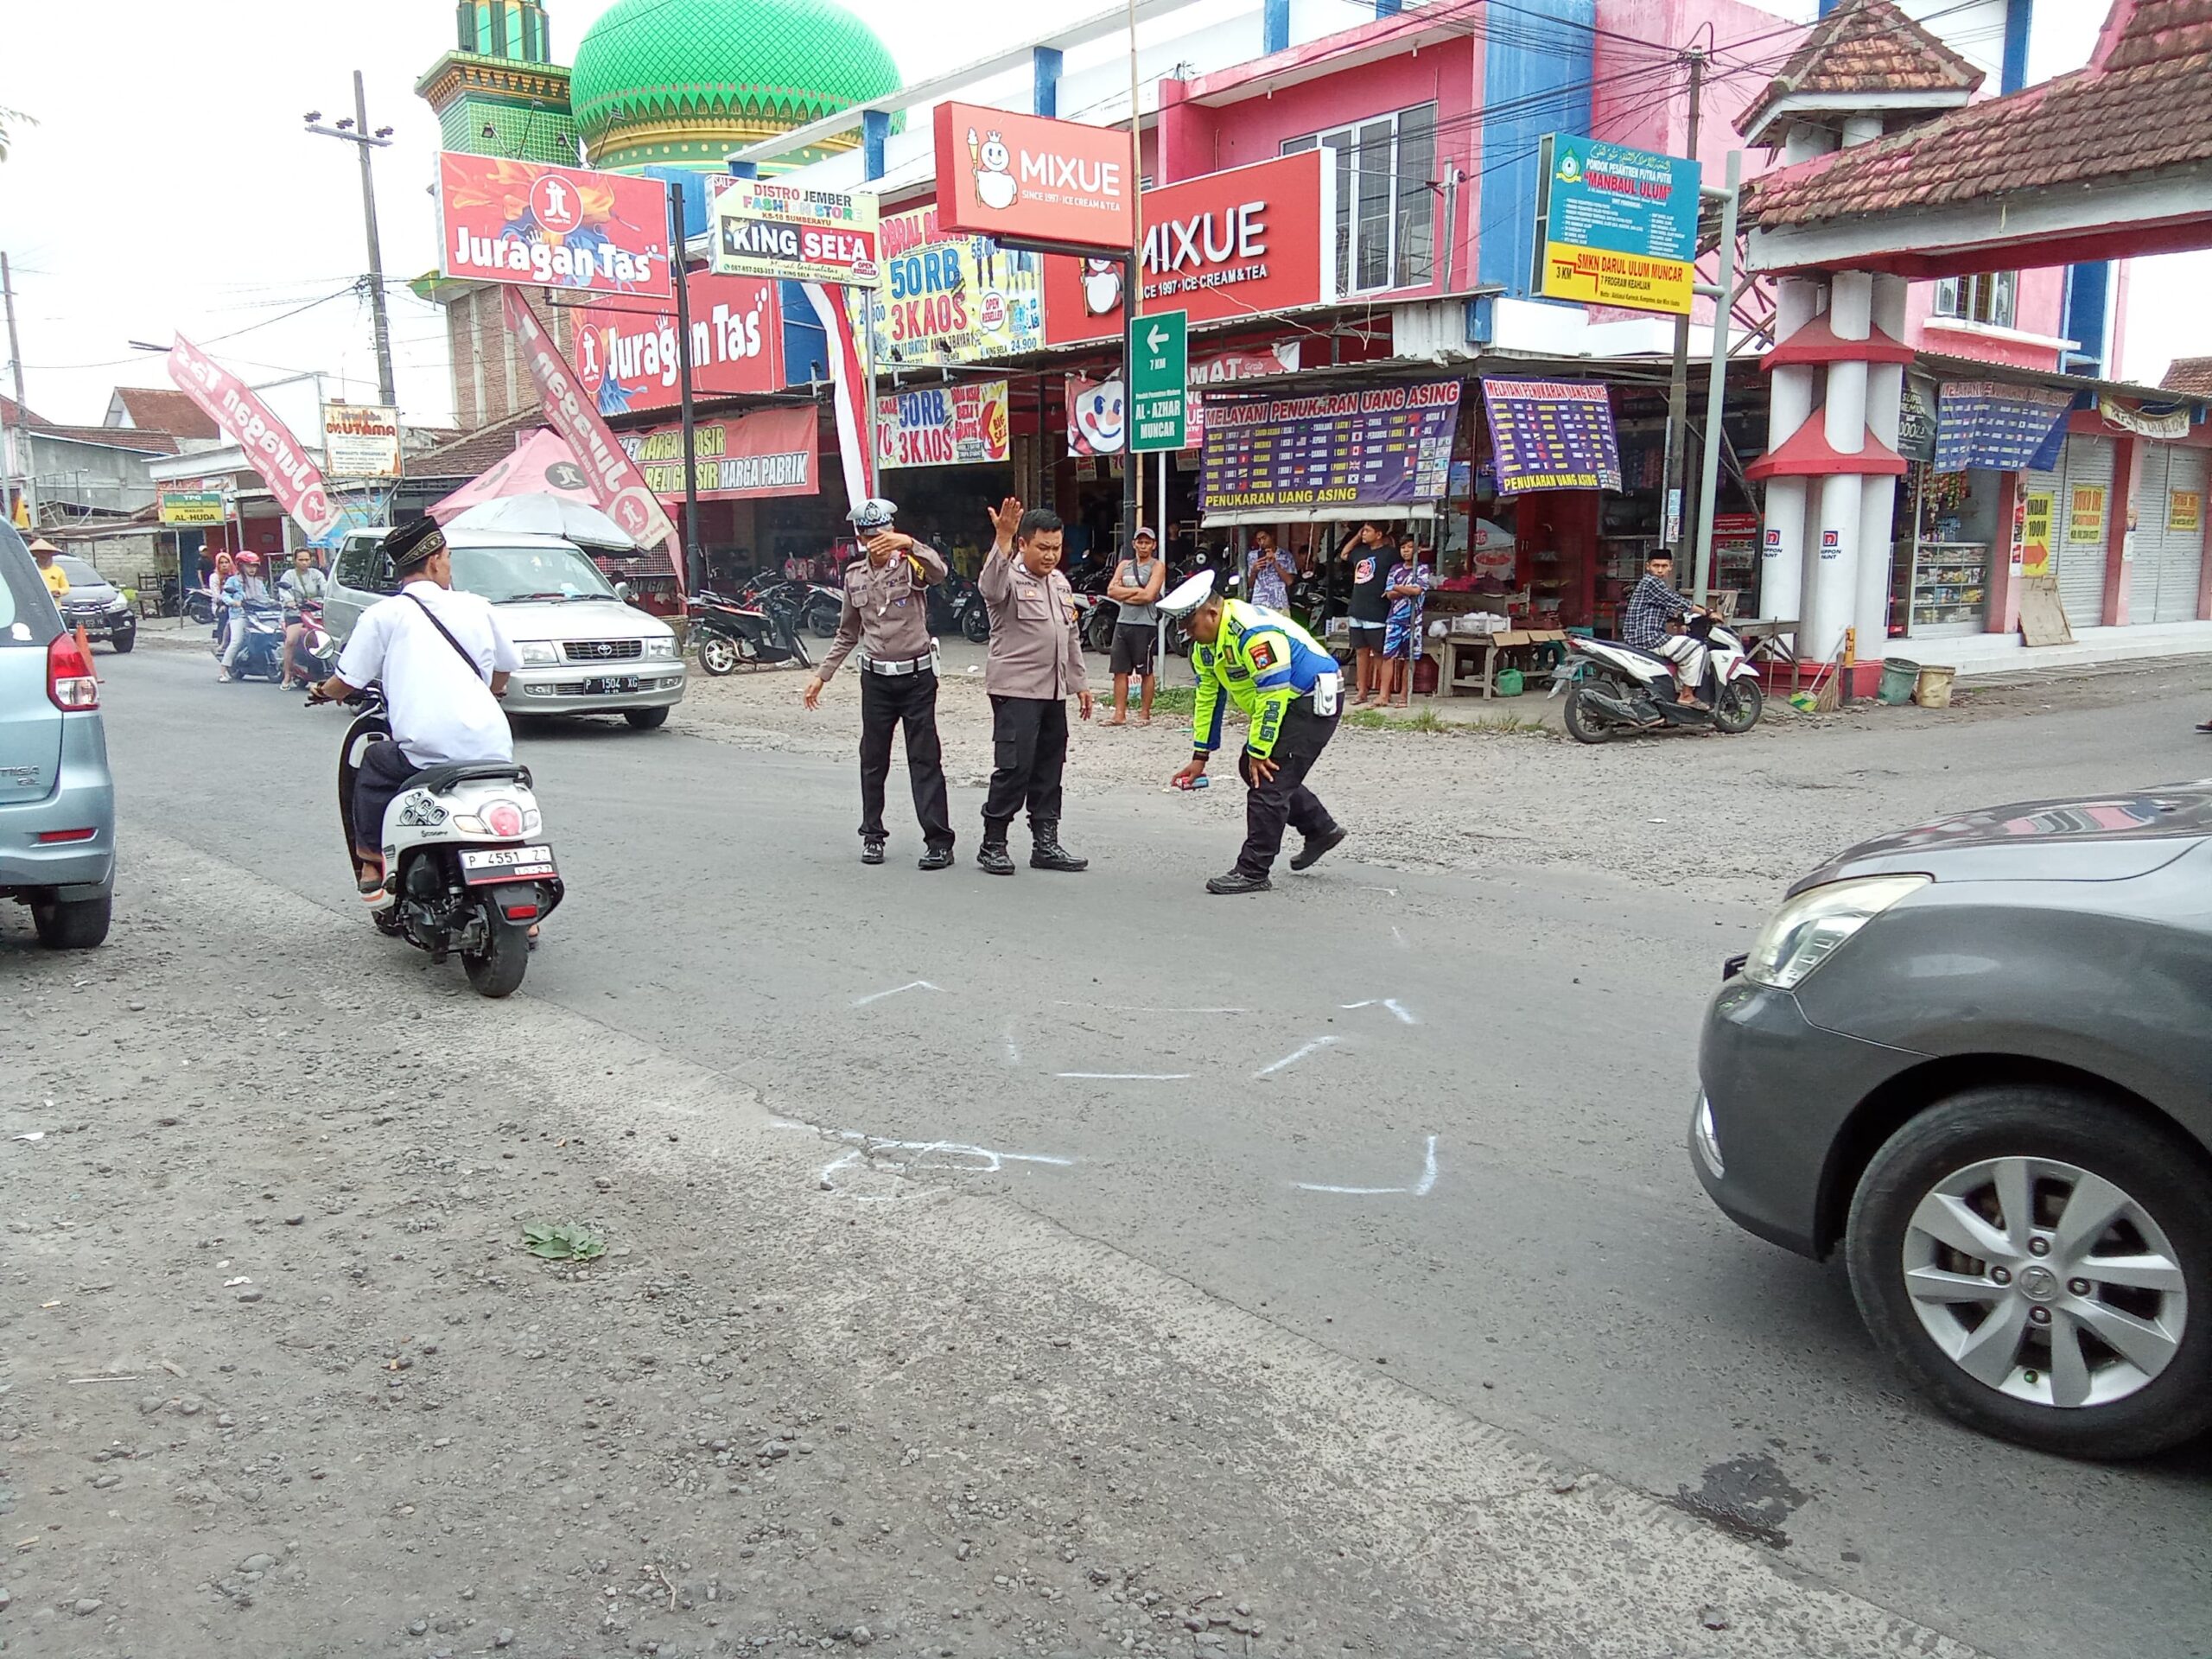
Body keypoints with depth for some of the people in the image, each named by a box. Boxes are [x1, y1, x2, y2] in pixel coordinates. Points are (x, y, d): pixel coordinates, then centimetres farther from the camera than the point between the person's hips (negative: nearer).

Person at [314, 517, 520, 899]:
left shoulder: (383, 615, 3)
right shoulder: (476, 607, 12)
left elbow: (347, 683, 6)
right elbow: (505, 670, 24)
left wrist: (325, 691, 30)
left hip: (426, 754, -3)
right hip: (493, 750, 3)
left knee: (373, 767, 26)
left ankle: (371, 865, 19)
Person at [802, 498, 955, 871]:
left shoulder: (910, 563, -6)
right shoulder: (854, 575, 9)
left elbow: (938, 571, -32)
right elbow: (848, 633, 18)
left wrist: (909, 544, -50)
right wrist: (821, 674, 14)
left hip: (917, 675, -5)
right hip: (876, 678, 5)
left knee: (925, 759, -4)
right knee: (873, 760, 10)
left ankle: (938, 841, -4)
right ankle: (873, 834, 22)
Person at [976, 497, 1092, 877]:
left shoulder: (1060, 582, 16)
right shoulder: (1009, 578, -7)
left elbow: (1072, 636, 23)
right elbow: (991, 586, -33)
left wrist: (1079, 683, 21)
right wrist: (1002, 539, -47)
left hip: (1054, 692, 8)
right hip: (1016, 690, -7)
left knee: (1049, 769, 10)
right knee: (1014, 768, -9)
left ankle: (1046, 844, 17)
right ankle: (993, 844, 1)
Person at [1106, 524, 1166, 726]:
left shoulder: (1157, 566, -1)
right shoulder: (1124, 565, 16)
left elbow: (1148, 595, -14)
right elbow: (1111, 591, 3)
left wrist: (1124, 593, -3)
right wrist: (1136, 590, -7)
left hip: (1145, 624, -5)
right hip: (1122, 622, 5)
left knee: (1145, 672, 3)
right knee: (1120, 671, 3)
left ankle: (1145, 714, 9)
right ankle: (1120, 714, 6)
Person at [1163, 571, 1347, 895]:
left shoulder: (1254, 633, -30)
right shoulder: (1205, 644, 2)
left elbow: (1272, 697, -28)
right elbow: (1207, 698, 8)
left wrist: (1259, 752, -21)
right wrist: (1200, 757, 6)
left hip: (1313, 700, -10)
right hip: (1284, 702, 10)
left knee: (1268, 779, -13)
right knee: (1251, 769, 14)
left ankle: (1253, 872, -6)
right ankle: (1321, 830, 29)